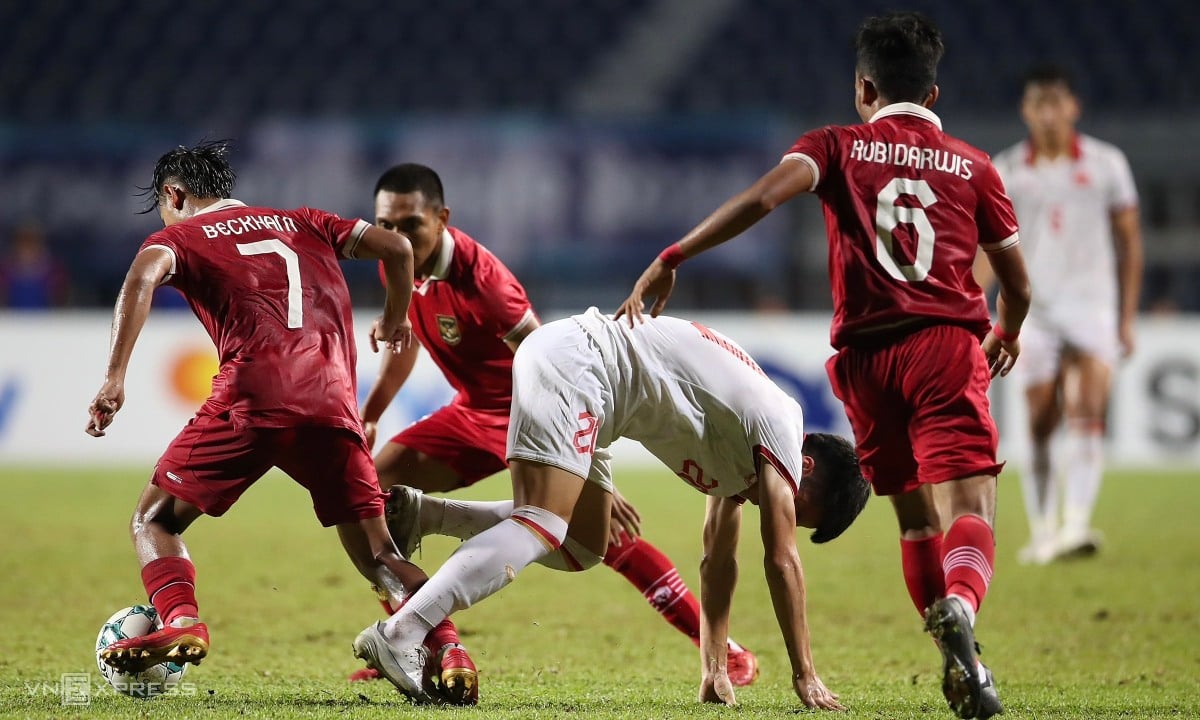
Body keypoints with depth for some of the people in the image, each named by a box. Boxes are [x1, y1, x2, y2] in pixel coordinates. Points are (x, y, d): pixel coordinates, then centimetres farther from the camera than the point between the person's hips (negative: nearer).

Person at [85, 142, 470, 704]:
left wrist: (114, 379, -12)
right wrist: (395, 321, 36)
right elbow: (396, 247, 19)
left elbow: (143, 276, -6)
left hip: (252, 396, -3)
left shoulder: (180, 235, 17)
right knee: (376, 555, 10)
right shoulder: (302, 223, 29)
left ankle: (181, 621, -16)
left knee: (154, 521, 11)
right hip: (332, 403, 3)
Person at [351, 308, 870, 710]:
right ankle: (398, 634, -30)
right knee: (543, 526, -21)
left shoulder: (742, 457, 20)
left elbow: (719, 562, 25)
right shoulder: (781, 433, -6)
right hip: (572, 360, -10)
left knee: (581, 548, 8)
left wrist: (714, 670, 22)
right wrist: (805, 676, -6)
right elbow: (782, 559, -9)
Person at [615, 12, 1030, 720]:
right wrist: (1008, 334, 41)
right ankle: (960, 608, -44)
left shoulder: (839, 146, 12)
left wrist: (672, 258, -8)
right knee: (972, 505, -14)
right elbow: (1018, 283, 19)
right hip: (947, 344, -1)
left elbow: (764, 197, -8)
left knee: (917, 518, 16)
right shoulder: (973, 165, 15)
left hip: (866, 356, 1)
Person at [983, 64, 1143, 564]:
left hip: (1092, 305, -1)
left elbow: (1129, 241, 8)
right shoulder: (1006, 171, 3)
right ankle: (1042, 533, 11)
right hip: (1033, 310, 1)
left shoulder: (1106, 163, 2)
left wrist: (1127, 318, 5)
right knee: (1039, 427, 0)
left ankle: (1076, 526, -23)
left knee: (1087, 419, -15)